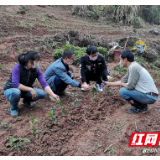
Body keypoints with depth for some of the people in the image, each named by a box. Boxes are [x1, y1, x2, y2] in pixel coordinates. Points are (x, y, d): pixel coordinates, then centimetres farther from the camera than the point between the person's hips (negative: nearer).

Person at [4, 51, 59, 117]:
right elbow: (15, 84, -34)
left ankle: (26, 101, 12)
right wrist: (30, 89, -37)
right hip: (11, 89, -4)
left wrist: (53, 95, -35)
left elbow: (44, 84, -23)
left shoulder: (37, 70, -15)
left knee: (42, 94, -18)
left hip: (25, 91, 4)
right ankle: (13, 108, -5)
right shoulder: (17, 67, -27)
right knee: (16, 92, -40)